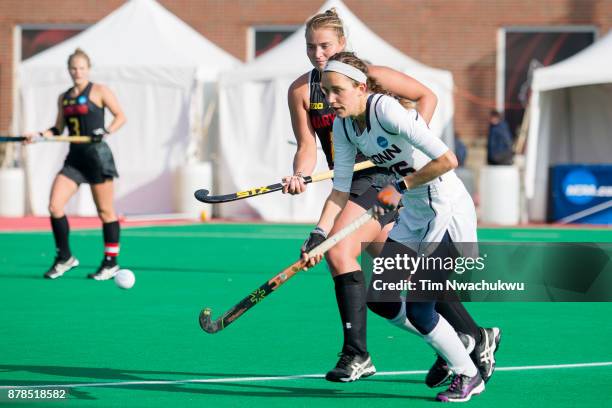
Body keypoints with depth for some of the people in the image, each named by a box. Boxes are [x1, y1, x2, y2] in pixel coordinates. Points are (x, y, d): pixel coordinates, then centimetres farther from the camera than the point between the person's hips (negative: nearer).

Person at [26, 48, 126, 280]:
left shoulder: (99, 91, -2)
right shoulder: (64, 98, 14)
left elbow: (120, 116, -2)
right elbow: (58, 129, 18)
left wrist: (106, 132, -18)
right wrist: (40, 135, 0)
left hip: (97, 155, -6)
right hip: (75, 157, 6)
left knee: (105, 211, 1)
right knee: (54, 206, -6)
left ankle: (111, 263, 9)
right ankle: (65, 258, 6)